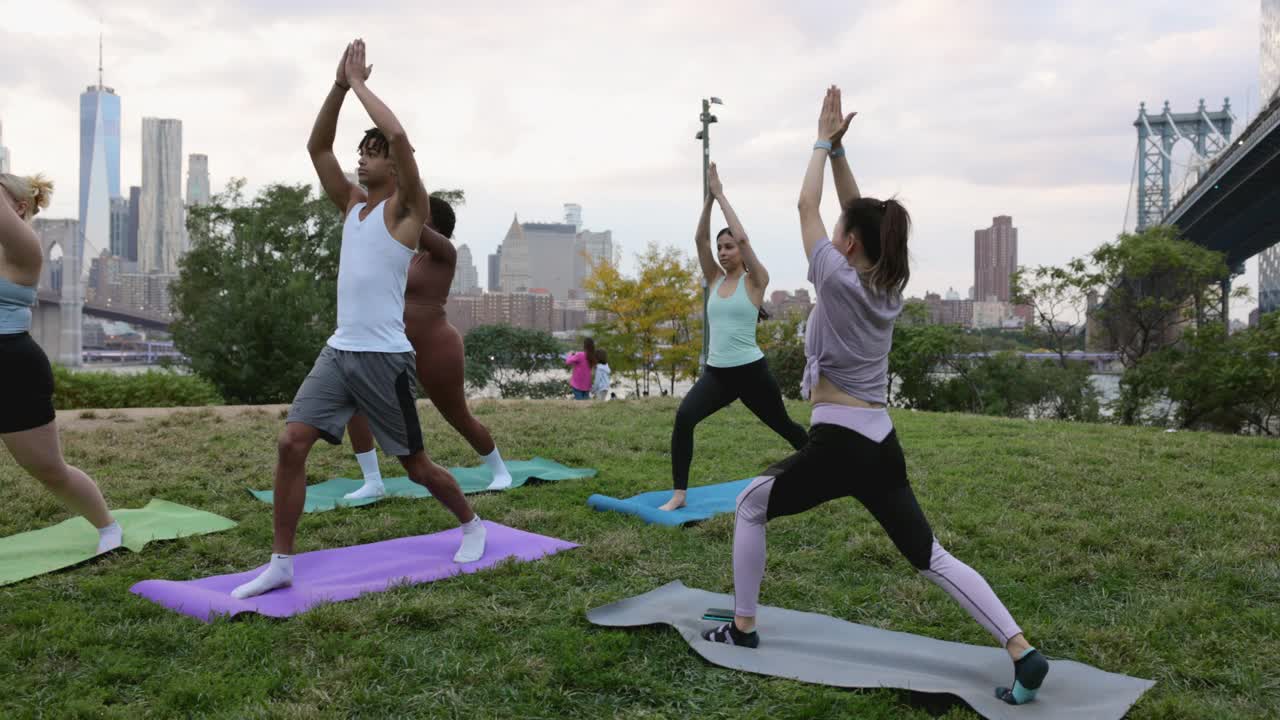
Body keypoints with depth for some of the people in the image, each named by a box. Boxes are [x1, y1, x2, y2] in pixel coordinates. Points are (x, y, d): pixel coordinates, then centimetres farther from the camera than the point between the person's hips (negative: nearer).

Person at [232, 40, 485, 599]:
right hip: (338, 351, 6)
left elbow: (399, 136, -20)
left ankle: (471, 525, 30)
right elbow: (316, 146, 13)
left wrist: (360, 83, -9)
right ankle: (281, 563, 2)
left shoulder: (406, 208, -5)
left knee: (414, 464, 5)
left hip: (383, 358, -6)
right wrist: (340, 85, 4)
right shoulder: (352, 204, 15)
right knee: (290, 444, -7)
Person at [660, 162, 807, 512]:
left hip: (751, 371, -3)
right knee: (684, 417, -23)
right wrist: (708, 197, -7)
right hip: (716, 372, 4)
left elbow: (742, 237, -19)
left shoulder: (756, 280, -6)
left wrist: (721, 195, -13)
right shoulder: (715, 279, 9)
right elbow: (699, 238, -1)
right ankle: (679, 494, -18)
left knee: (783, 425, 17)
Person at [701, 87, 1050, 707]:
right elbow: (856, 212, 20)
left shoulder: (838, 279, -9)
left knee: (750, 506, 16)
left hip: (837, 445, -6)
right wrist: (839, 148, 19)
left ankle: (742, 627, 20)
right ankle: (1023, 652, -1)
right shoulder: (890, 287, 9)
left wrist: (823, 143, 15)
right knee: (930, 557, 9)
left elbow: (807, 207, 3)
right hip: (883, 447, 7)